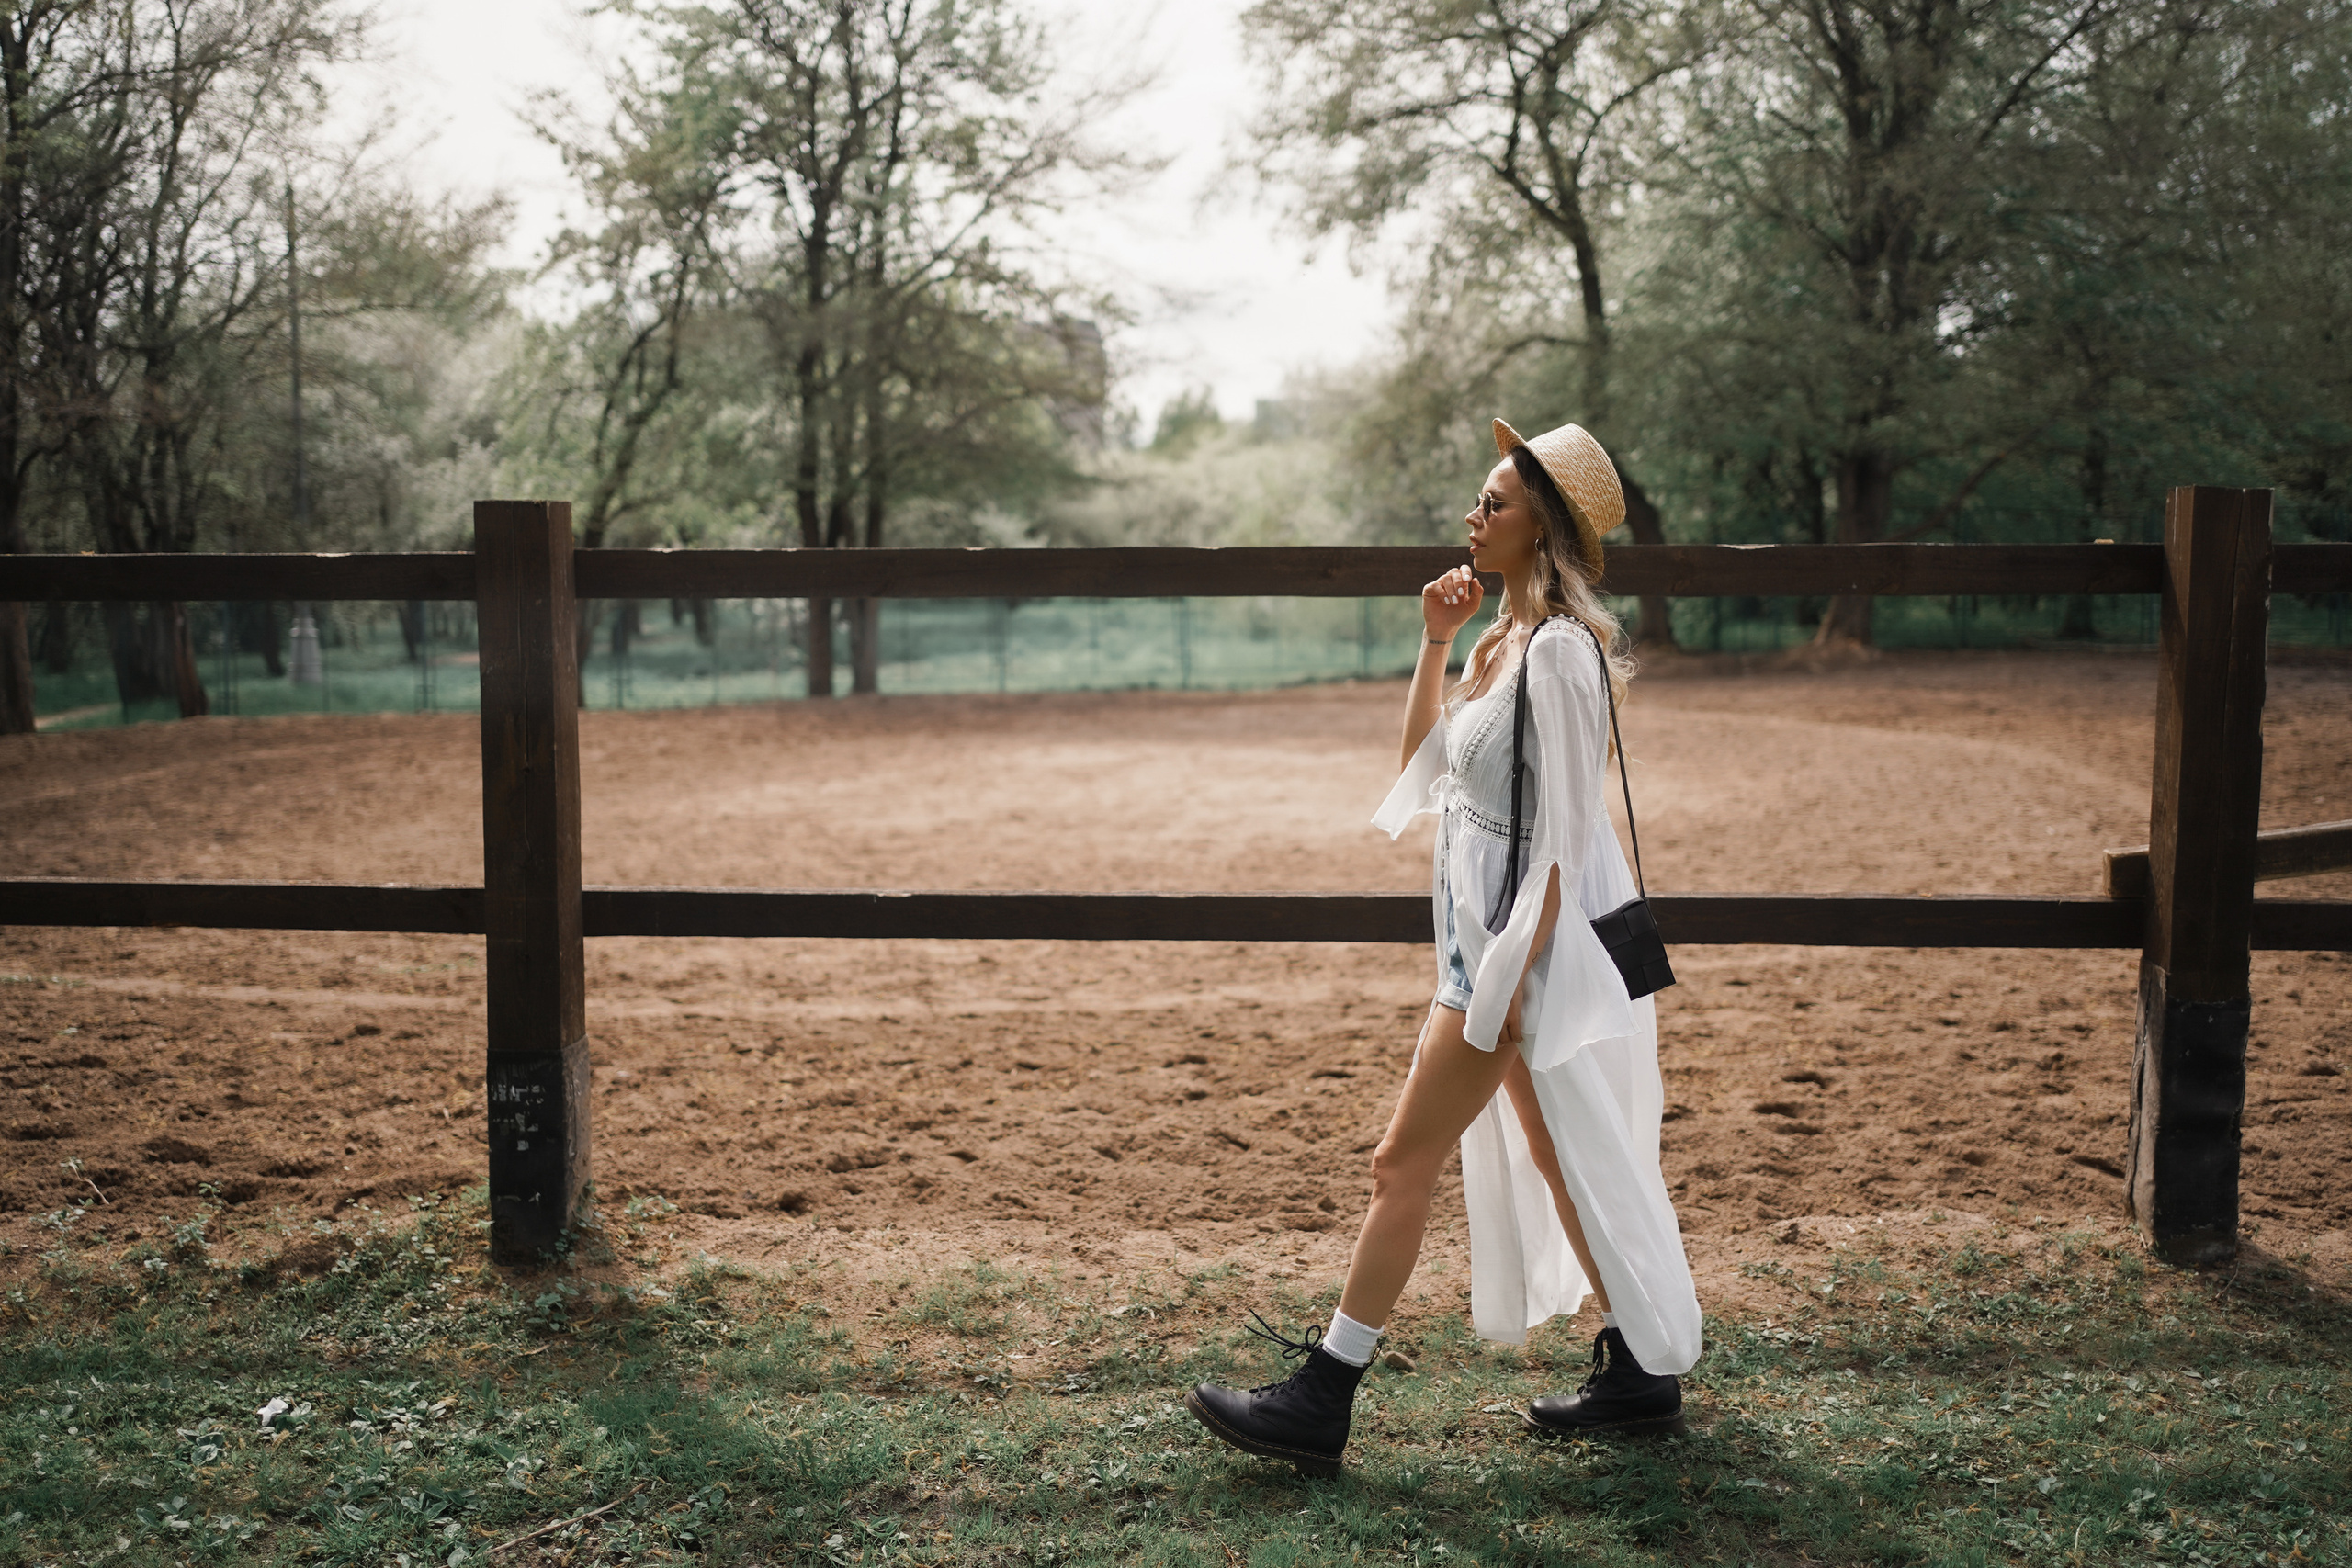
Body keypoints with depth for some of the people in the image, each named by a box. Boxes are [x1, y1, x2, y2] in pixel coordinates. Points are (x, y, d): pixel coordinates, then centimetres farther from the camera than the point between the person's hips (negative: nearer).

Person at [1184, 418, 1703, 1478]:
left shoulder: (1559, 650, -18)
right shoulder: (1505, 638, 11)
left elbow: (1564, 832, -20)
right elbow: (1424, 764, 20)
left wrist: (1514, 975, -22)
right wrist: (1435, 641, 10)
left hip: (1525, 939, -10)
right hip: (1486, 933, 10)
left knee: (1403, 1162, -5)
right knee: (1557, 1160, 17)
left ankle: (1319, 1404, 4)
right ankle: (1639, 1373, 29)